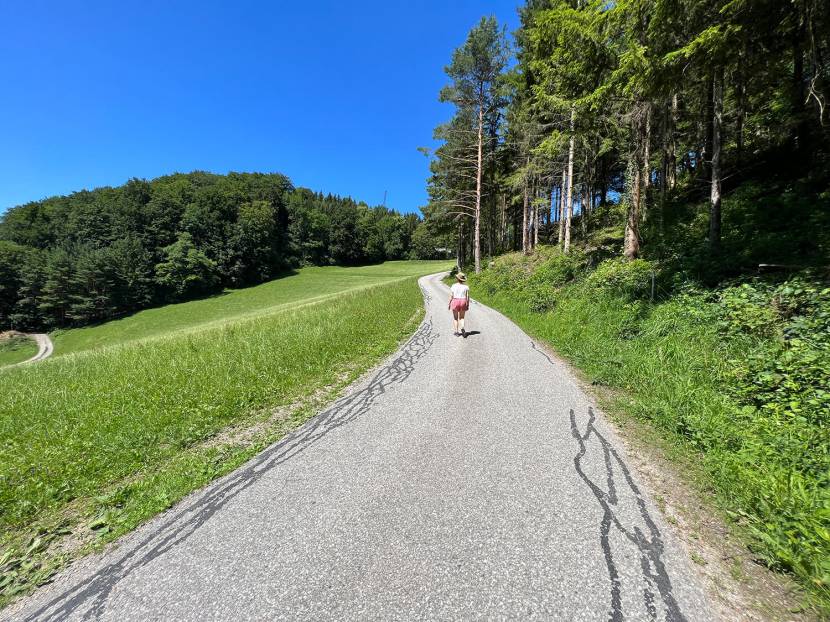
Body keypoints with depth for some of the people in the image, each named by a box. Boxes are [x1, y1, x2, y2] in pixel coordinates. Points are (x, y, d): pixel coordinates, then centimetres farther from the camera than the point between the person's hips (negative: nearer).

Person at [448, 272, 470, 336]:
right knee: (461, 318, 12)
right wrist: (468, 305, 7)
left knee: (455, 318, 11)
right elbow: (467, 297, -2)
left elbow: (451, 296, -7)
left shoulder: (454, 286, -5)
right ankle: (462, 328, -14)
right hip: (463, 302, 1)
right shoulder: (466, 286, 0)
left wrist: (449, 304, 2)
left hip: (455, 302, -1)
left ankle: (456, 332, 11)